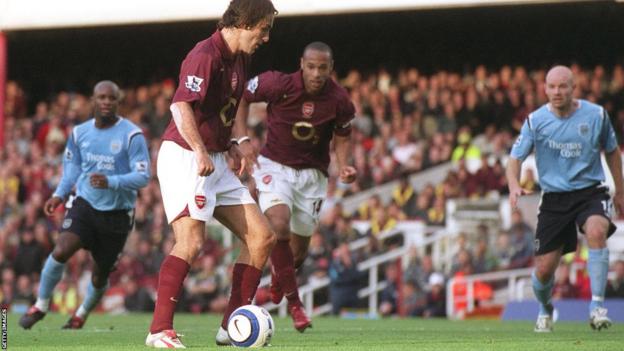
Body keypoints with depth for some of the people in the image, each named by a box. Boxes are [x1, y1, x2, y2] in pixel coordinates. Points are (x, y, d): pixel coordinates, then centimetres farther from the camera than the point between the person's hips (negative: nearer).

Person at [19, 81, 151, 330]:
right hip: (84, 204, 2)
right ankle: (41, 305, -2)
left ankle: (82, 314, 38)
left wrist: (111, 182, -31)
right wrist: (59, 195, 6)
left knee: (101, 274, 8)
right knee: (60, 251, -22)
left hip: (117, 213, -2)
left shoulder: (132, 135, -12)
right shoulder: (79, 133, 3)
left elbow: (142, 176, -16)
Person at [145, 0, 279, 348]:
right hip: (184, 158, -10)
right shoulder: (206, 55, -16)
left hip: (216, 162, 10)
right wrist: (200, 152, -39)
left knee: (262, 237, 5)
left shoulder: (240, 60, 14)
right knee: (191, 242, -22)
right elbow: (182, 106, -30)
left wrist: (229, 146, 15)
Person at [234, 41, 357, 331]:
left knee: (299, 249, 7)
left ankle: (277, 281, 45)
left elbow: (342, 136, 6)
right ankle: (294, 302, -17)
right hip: (275, 166, -2)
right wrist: (243, 139, -11)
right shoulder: (278, 85, -19)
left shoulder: (339, 100, -12)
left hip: (313, 174, 2)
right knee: (279, 224, -29)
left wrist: (343, 166, -12)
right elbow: (241, 97, -2)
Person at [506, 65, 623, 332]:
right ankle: (545, 309, 32)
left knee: (596, 232, -35)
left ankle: (597, 305, -28)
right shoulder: (536, 120, -4)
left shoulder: (596, 114, -3)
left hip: (591, 191, -1)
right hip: (554, 197, 1)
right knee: (544, 270, -3)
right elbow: (515, 157, -1)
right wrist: (514, 185, -21)